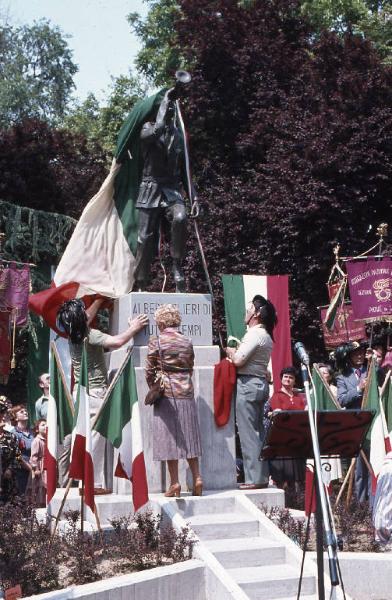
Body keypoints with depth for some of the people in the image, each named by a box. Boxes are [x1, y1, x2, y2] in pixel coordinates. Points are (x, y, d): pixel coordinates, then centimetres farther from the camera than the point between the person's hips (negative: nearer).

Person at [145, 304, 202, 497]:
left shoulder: (156, 341, -6)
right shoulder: (187, 342, 6)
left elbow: (149, 371, -3)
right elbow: (190, 369, 13)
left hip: (166, 394, -4)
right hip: (186, 394, 4)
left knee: (169, 438, 0)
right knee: (188, 437, 11)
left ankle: (175, 483, 0)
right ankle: (197, 477, 5)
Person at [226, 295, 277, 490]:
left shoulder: (254, 334, -14)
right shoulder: (265, 335, 17)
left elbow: (238, 360, -19)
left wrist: (230, 351, 0)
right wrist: (235, 351, 8)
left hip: (248, 384, -10)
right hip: (260, 383, 10)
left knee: (248, 433, -6)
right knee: (258, 432, 12)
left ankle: (254, 478, -4)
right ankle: (261, 476, 16)